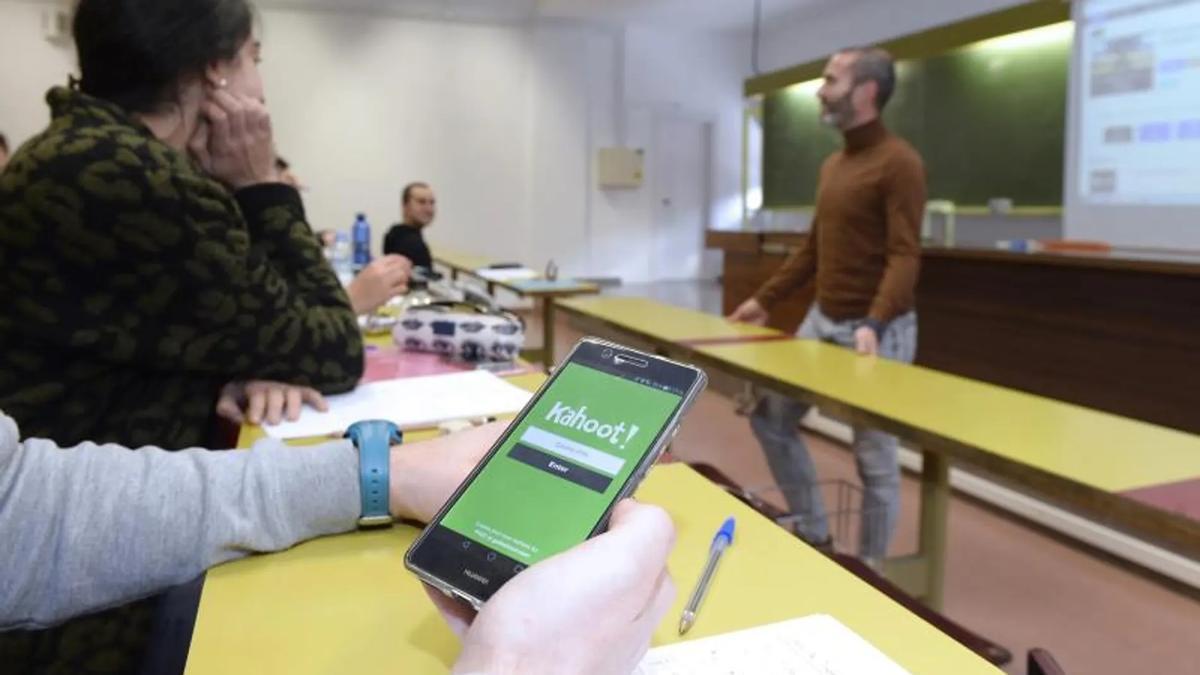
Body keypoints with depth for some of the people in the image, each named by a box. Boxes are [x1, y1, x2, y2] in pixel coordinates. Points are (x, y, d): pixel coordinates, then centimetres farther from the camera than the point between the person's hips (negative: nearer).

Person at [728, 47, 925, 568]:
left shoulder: (899, 163, -13)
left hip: (877, 330, -8)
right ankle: (812, 532, 28)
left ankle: (870, 566, 22)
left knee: (874, 454, 3)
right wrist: (765, 298, 17)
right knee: (770, 416, 12)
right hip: (821, 320, 9)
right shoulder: (833, 164, 12)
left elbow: (904, 256, -21)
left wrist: (874, 324, -34)